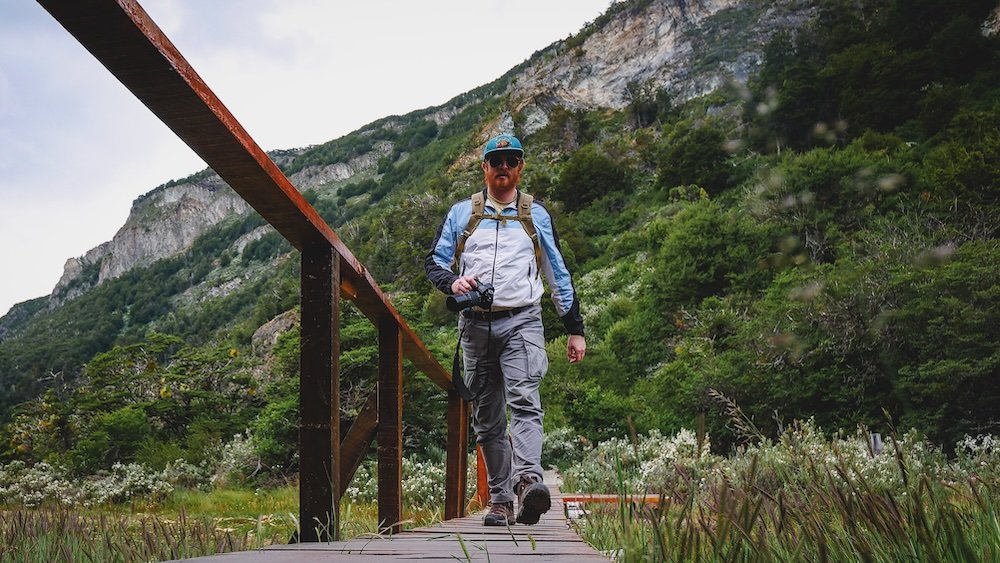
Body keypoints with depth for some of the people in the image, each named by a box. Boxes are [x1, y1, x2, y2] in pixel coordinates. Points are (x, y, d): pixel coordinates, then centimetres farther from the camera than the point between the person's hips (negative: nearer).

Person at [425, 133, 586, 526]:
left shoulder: (536, 216, 14)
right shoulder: (461, 214, 14)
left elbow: (558, 274, 17)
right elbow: (434, 262, 15)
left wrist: (575, 329, 14)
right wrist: (452, 283, -9)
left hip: (521, 322, -2)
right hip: (475, 324, 2)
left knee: (524, 400, -22)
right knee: (487, 417, 3)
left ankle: (528, 480, -36)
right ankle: (500, 499, 8)